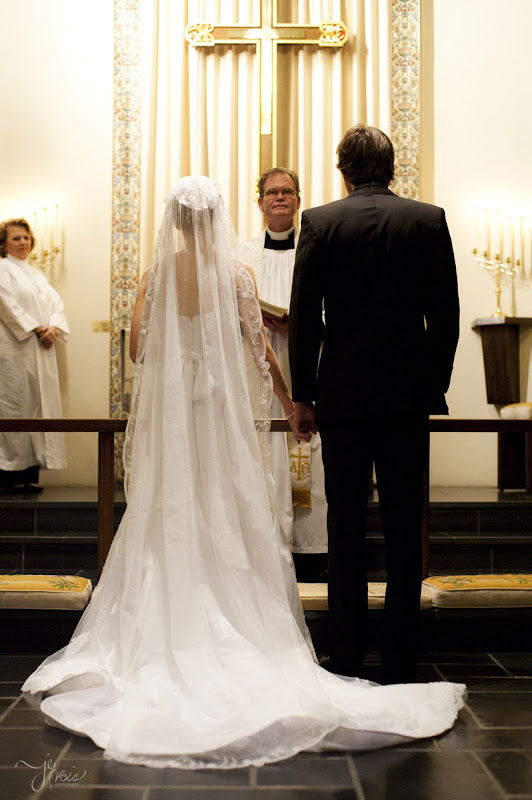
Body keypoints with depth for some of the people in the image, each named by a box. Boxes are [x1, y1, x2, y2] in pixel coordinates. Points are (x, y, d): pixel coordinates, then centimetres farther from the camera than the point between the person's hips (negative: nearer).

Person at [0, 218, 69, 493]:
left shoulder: (37, 273, 23)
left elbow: (56, 303, 14)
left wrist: (53, 328, -5)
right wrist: (36, 330, -13)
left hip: (42, 351, 7)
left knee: (40, 406, 3)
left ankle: (31, 472, 5)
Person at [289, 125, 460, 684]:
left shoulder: (320, 222, -2)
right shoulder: (429, 220, 3)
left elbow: (304, 317, -4)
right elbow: (446, 315, 2)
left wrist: (302, 395, 3)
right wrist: (435, 385, 12)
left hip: (343, 396, -1)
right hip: (409, 396, 2)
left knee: (346, 527, 7)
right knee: (404, 529, 8)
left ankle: (346, 662, 14)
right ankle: (400, 664, 15)